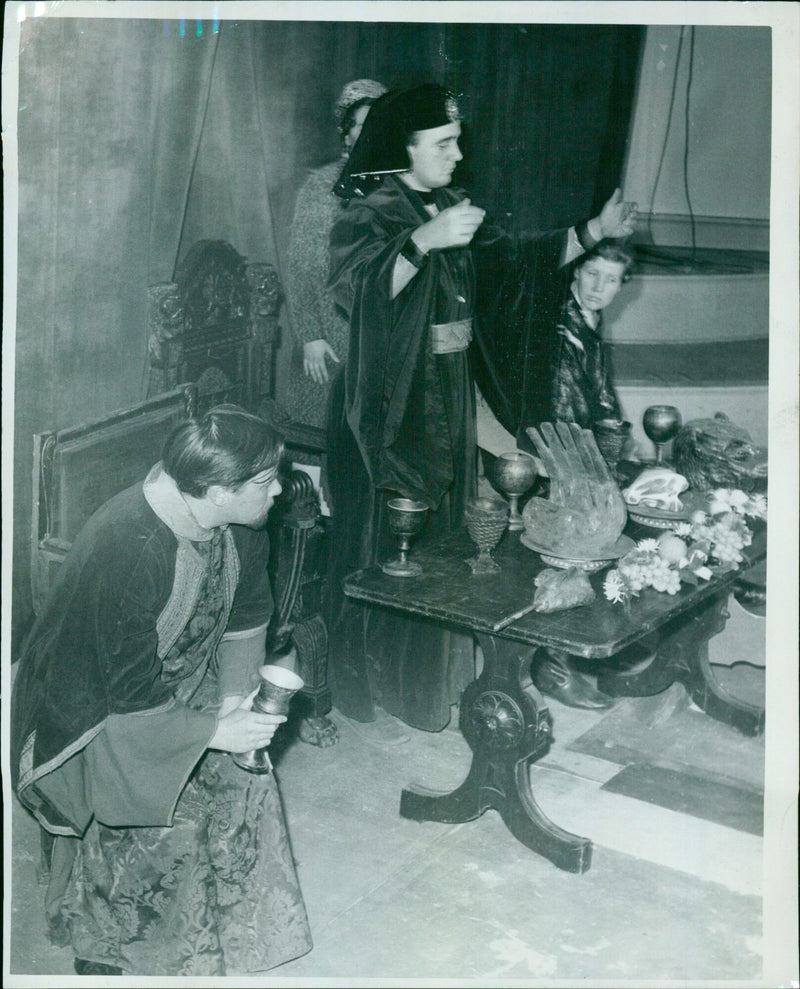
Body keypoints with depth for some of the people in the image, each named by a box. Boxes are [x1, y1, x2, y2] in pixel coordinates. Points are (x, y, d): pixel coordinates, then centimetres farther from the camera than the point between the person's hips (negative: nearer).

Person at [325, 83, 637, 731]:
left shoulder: (451, 210, 10)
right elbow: (355, 287, -30)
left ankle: (433, 671, 32)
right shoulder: (367, 214, -12)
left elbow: (514, 262, 18)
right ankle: (375, 681, 17)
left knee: (442, 535, 16)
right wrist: (426, 240, -38)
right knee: (387, 542, 1)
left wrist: (594, 232, 13)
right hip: (391, 406, -7)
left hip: (448, 402, 7)